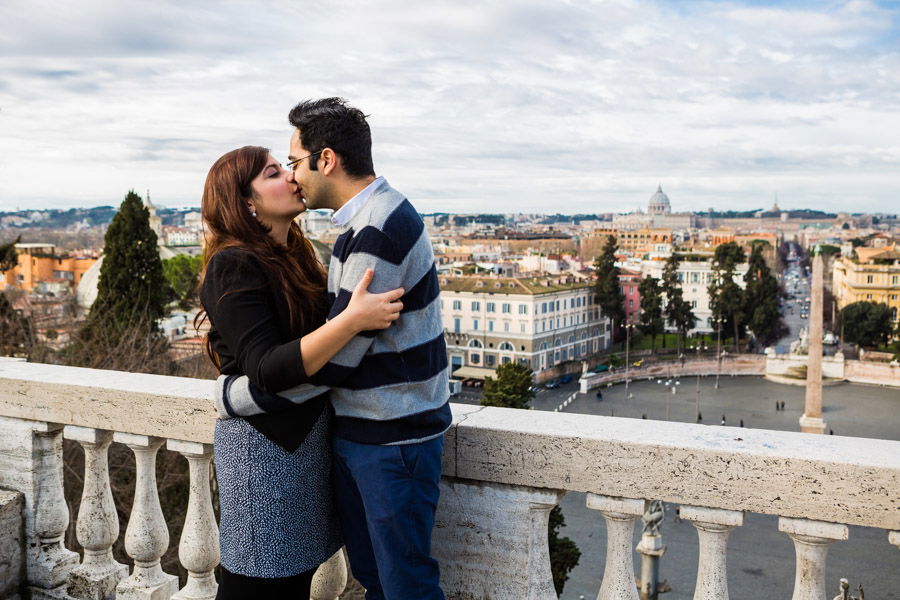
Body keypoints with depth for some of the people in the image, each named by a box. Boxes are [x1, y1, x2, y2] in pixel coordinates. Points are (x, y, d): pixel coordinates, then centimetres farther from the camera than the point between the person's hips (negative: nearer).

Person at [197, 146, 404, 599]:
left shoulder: (291, 256, 11)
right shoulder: (235, 267, -16)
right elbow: (267, 371, -25)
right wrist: (353, 319, -33)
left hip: (304, 434, 8)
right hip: (264, 440, -8)